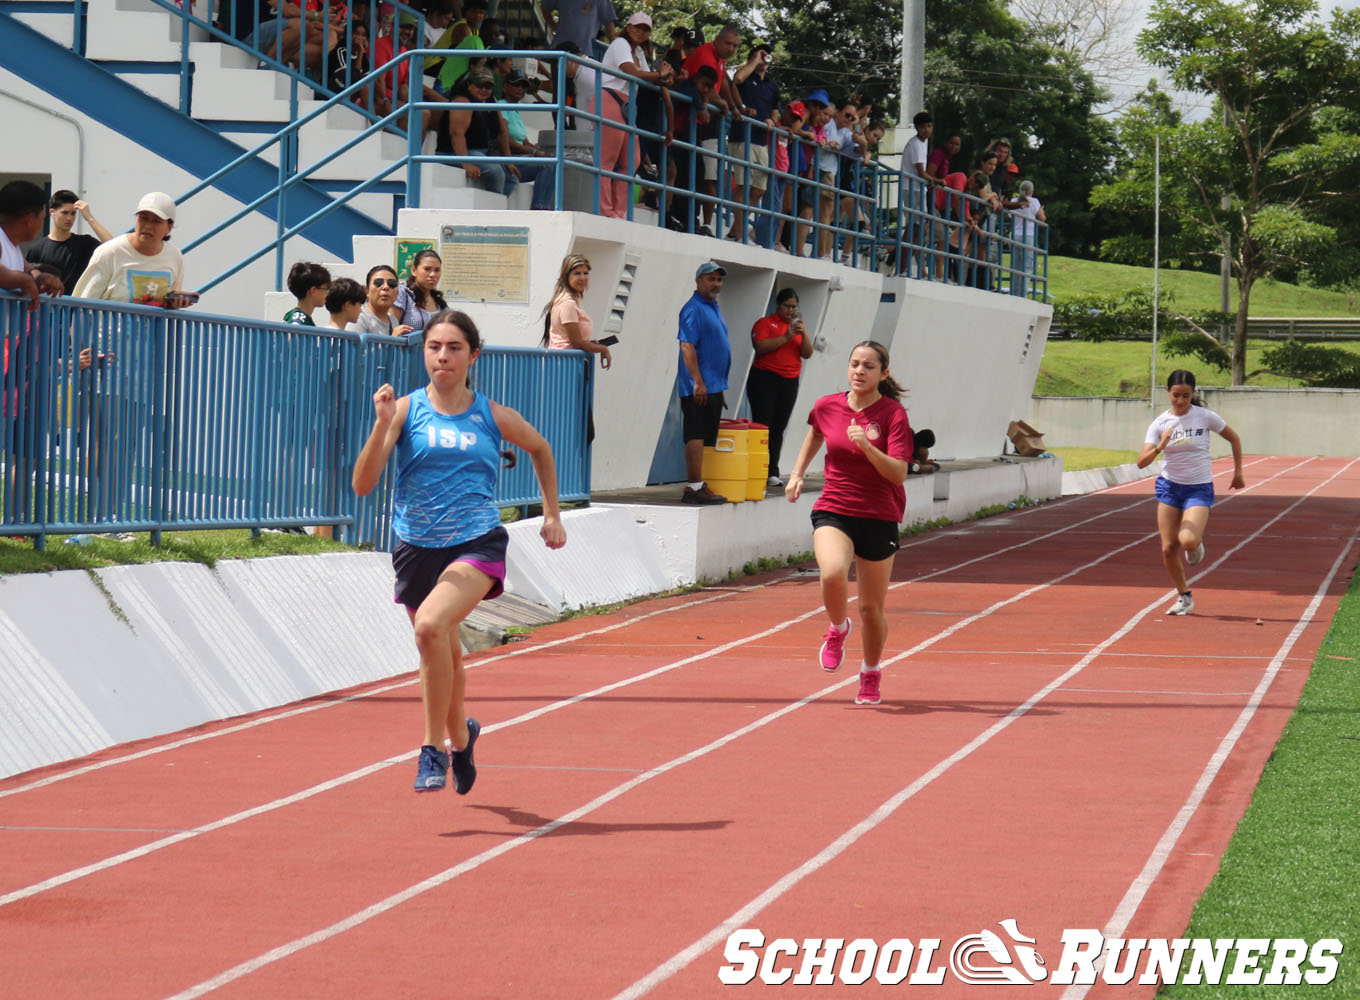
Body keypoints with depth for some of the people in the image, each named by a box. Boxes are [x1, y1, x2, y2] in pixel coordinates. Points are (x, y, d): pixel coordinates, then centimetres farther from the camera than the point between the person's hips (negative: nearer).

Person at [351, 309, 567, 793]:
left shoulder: (493, 417, 2)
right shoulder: (406, 410, -1)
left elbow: (540, 448, 25)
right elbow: (362, 485, -8)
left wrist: (552, 514, 24)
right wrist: (382, 424, -20)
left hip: (477, 543, -2)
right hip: (417, 547, 2)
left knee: (431, 624, -28)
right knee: (444, 651, 16)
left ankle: (435, 748, -15)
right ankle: (460, 736, 47)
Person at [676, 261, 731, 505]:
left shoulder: (713, 308, 19)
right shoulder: (693, 309, -10)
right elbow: (687, 347, -18)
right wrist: (698, 382, -23)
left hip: (713, 387, 10)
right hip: (699, 387, -10)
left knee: (705, 438, 11)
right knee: (696, 436, -10)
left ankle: (696, 487, 14)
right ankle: (696, 487, -11)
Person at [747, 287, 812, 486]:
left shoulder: (798, 325, 17)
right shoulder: (765, 323, 1)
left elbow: (807, 354, 8)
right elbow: (761, 346, -15)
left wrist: (804, 334, -9)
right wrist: (786, 337, -18)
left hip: (789, 382, 5)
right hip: (764, 378, -5)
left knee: (778, 428, 4)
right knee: (762, 425, -10)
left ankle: (772, 473, 4)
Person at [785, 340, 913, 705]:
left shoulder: (893, 414, -9)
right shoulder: (827, 407, 0)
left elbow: (899, 473, -18)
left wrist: (867, 447, -31)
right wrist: (797, 474, 18)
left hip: (878, 519, -1)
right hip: (833, 511, 1)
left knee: (872, 608, 7)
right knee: (832, 573, -30)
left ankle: (870, 674, 34)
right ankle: (838, 628, 3)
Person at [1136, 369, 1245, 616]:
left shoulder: (1205, 417, -9)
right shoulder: (1160, 424, -5)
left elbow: (1234, 439, 7)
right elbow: (1142, 462, -13)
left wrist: (1238, 472, 12)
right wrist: (1159, 448, -31)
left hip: (1199, 487, -3)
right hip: (1169, 485, 3)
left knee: (1187, 541, -25)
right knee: (1168, 549, -1)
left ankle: (1198, 541, 14)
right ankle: (1184, 597, 20)